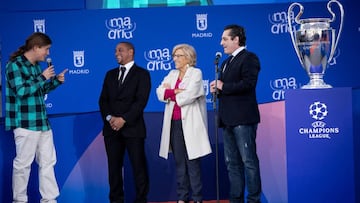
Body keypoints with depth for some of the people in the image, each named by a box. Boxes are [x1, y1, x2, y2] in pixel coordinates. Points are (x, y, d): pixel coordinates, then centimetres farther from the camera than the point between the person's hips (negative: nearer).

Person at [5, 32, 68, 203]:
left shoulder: (36, 65, 14)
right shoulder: (15, 65, -10)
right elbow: (21, 91, -21)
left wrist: (56, 81, 9)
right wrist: (43, 77, -16)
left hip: (42, 121, 9)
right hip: (25, 122, -8)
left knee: (48, 161, 9)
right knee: (23, 163, -1)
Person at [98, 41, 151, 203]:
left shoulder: (142, 74, 1)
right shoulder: (110, 74, 17)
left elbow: (141, 101, -9)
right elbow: (103, 100, 11)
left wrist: (123, 119, -16)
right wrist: (109, 118, -7)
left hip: (132, 128, -4)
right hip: (111, 128, 5)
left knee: (138, 166, -2)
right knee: (114, 167, 5)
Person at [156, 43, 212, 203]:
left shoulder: (196, 73, -1)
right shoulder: (172, 74, 16)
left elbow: (189, 96, -15)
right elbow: (160, 92, 3)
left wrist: (170, 93, -1)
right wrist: (176, 91, -13)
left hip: (189, 123, -5)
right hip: (174, 123, 5)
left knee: (192, 162, -5)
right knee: (179, 162, 7)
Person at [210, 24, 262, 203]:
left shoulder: (248, 58, -6)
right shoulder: (226, 62, 22)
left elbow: (248, 84, -20)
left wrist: (223, 87, -13)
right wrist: (216, 89, 1)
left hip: (243, 119, -9)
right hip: (228, 119, 9)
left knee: (249, 161, -5)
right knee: (231, 162, 11)